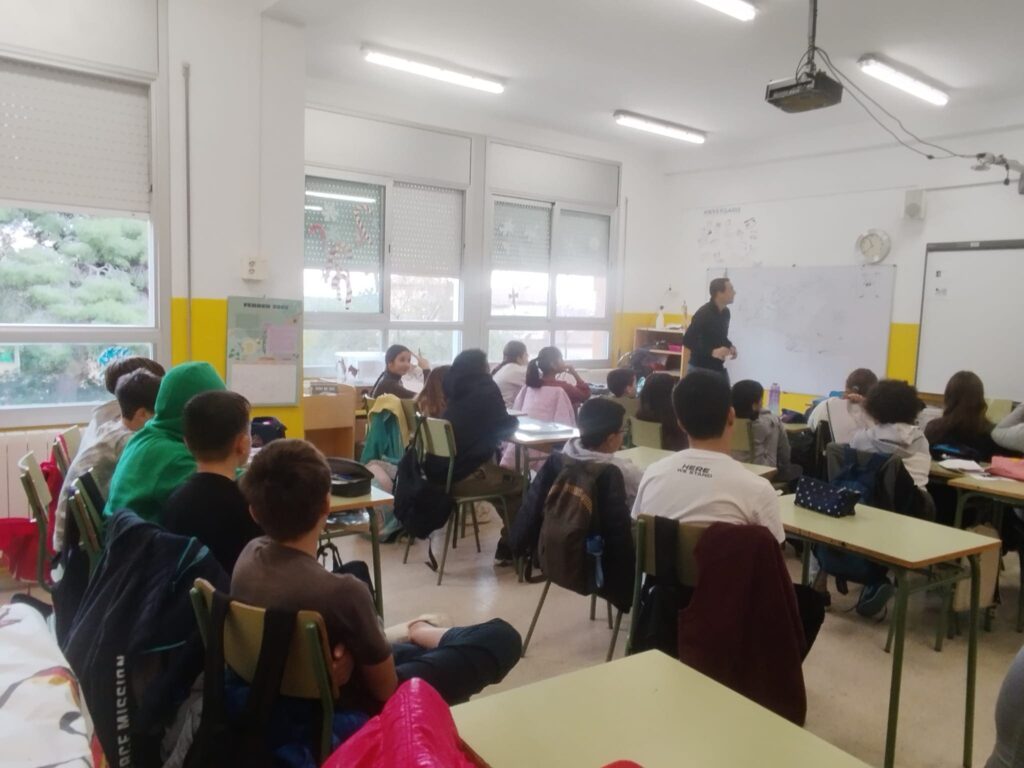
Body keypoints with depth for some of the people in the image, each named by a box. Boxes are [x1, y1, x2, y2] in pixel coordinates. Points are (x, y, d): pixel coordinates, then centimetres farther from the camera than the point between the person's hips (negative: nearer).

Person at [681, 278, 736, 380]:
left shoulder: (725, 312, 7)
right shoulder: (703, 314, -17)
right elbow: (687, 341, -21)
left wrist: (729, 346, 1)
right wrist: (712, 352, -29)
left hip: (719, 369, 8)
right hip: (700, 369, -8)